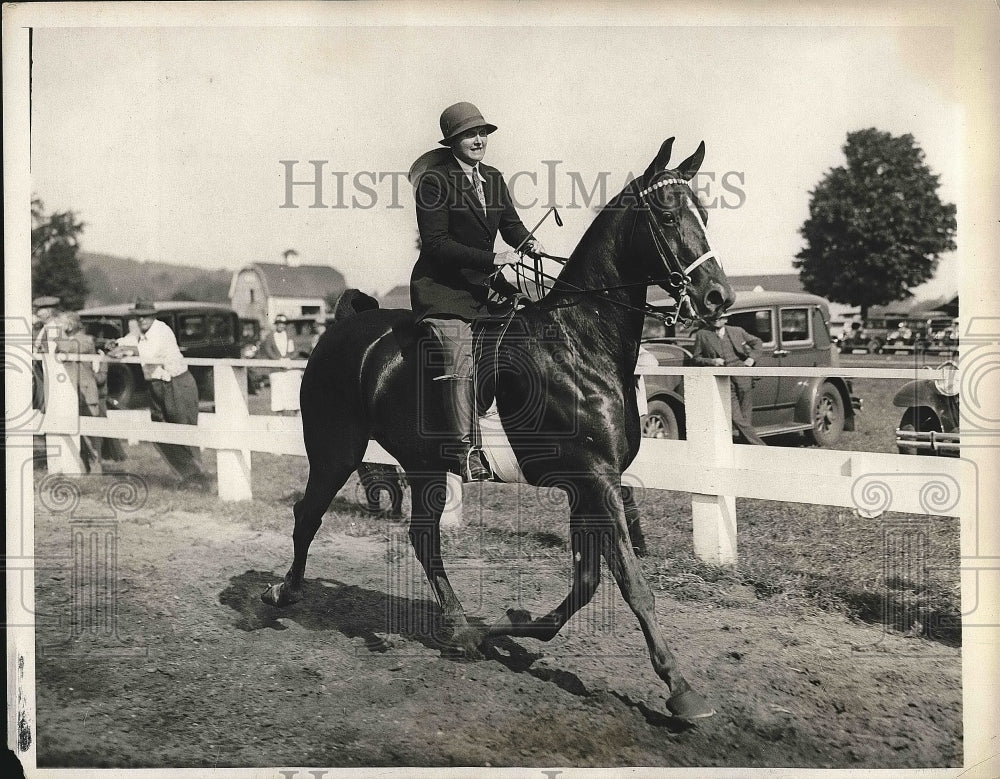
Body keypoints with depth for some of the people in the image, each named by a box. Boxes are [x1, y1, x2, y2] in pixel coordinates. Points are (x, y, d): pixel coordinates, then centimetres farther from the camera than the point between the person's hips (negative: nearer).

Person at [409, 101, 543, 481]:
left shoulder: (493, 178, 12)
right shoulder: (435, 181, -10)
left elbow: (510, 223, 8)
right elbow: (435, 243, -16)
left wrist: (528, 241, -16)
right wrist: (491, 259, -22)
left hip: (481, 286, 8)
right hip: (441, 290, -8)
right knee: (461, 365, -17)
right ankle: (466, 454, -14)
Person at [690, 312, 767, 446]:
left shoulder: (737, 331, 11)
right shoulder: (702, 335, 5)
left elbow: (757, 342, 23)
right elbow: (695, 358, 7)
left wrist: (752, 357, 7)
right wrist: (711, 361, -9)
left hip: (743, 378, 2)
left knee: (746, 418, 4)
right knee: (737, 419, -13)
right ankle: (761, 447, -10)